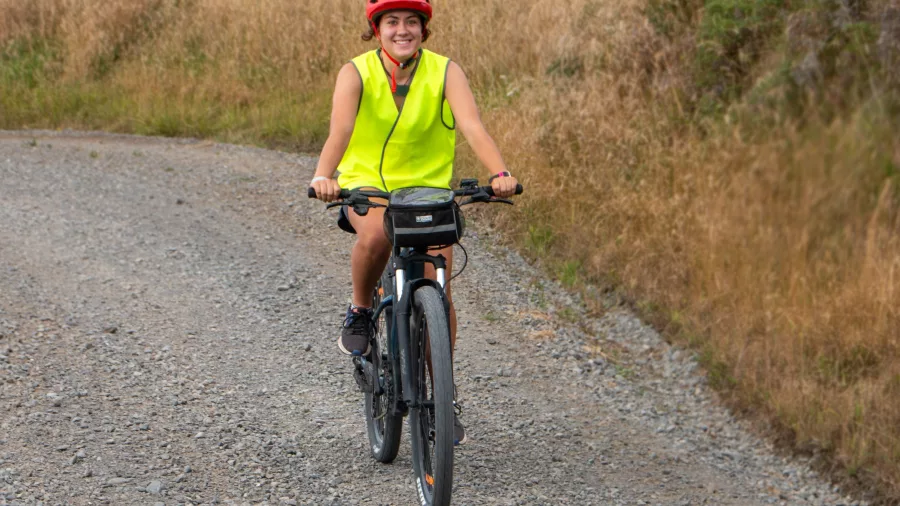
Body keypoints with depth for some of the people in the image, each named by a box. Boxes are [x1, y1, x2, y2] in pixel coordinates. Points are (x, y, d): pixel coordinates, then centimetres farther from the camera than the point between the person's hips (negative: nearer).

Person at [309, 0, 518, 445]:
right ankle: (360, 313, -5)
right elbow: (340, 129, -30)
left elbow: (472, 125, -27)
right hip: (366, 186, -1)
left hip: (428, 190, 1)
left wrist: (500, 173, -45)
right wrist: (323, 176, -49)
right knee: (376, 235, -36)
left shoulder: (445, 72, -12)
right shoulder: (357, 73, -13)